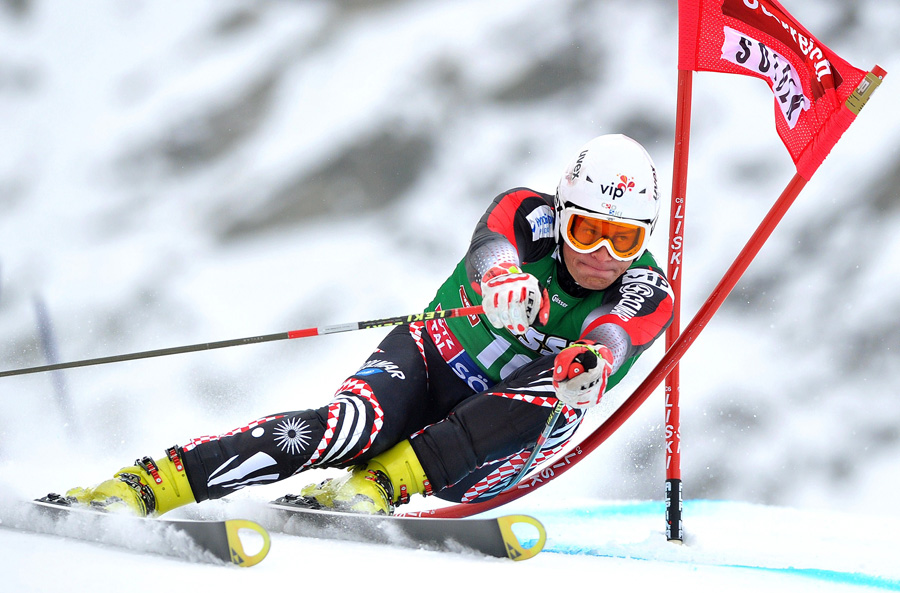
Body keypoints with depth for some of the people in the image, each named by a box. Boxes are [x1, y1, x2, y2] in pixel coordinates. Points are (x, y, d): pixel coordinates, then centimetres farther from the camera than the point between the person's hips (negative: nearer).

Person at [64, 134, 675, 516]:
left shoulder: (646, 296, -14)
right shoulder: (528, 214, -13)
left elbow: (613, 344, -37)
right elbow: (488, 258, -36)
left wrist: (592, 367, -62)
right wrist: (508, 288, -61)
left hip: (487, 451, 1)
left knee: (563, 383, -32)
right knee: (354, 421, -34)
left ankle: (379, 486, -40)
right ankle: (143, 486, -37)